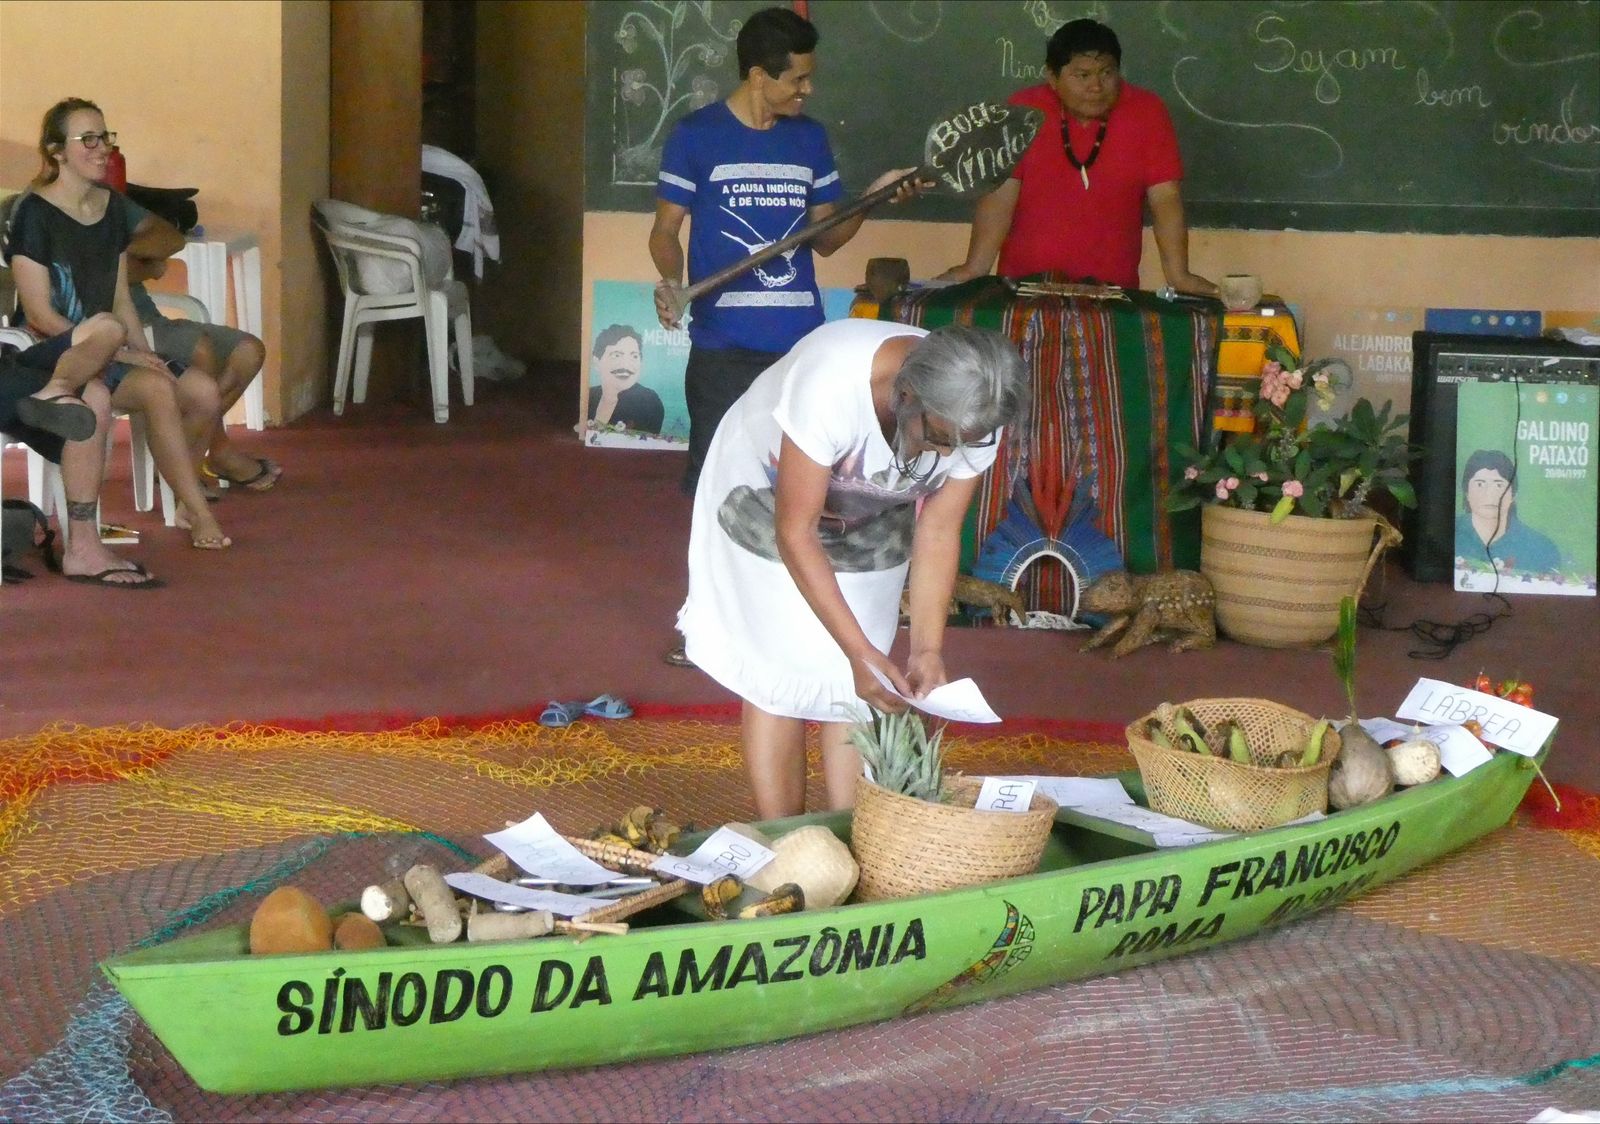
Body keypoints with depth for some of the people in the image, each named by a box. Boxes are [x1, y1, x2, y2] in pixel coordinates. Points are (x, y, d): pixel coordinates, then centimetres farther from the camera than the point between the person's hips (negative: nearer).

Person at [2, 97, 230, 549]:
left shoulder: (113, 207, 11)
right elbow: (40, 316, -15)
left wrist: (143, 352, -2)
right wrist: (120, 354, -17)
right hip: (51, 356, -7)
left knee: (204, 392, -17)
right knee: (159, 389, -30)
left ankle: (184, 500, 3)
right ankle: (198, 514, -19)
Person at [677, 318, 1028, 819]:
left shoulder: (973, 419, -28)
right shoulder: (831, 384, -43)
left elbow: (937, 532, -16)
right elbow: (795, 531, -35)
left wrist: (928, 648, -27)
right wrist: (859, 650, -39)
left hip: (871, 524, 4)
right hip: (766, 503, -4)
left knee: (858, 685, -2)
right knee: (777, 672, -6)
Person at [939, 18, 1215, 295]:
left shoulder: (1147, 112, -1)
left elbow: (1165, 199, -3)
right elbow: (1001, 196, -5)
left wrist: (1178, 275, -12)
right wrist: (975, 269, -15)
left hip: (1113, 288, 0)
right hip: (1025, 284, 0)